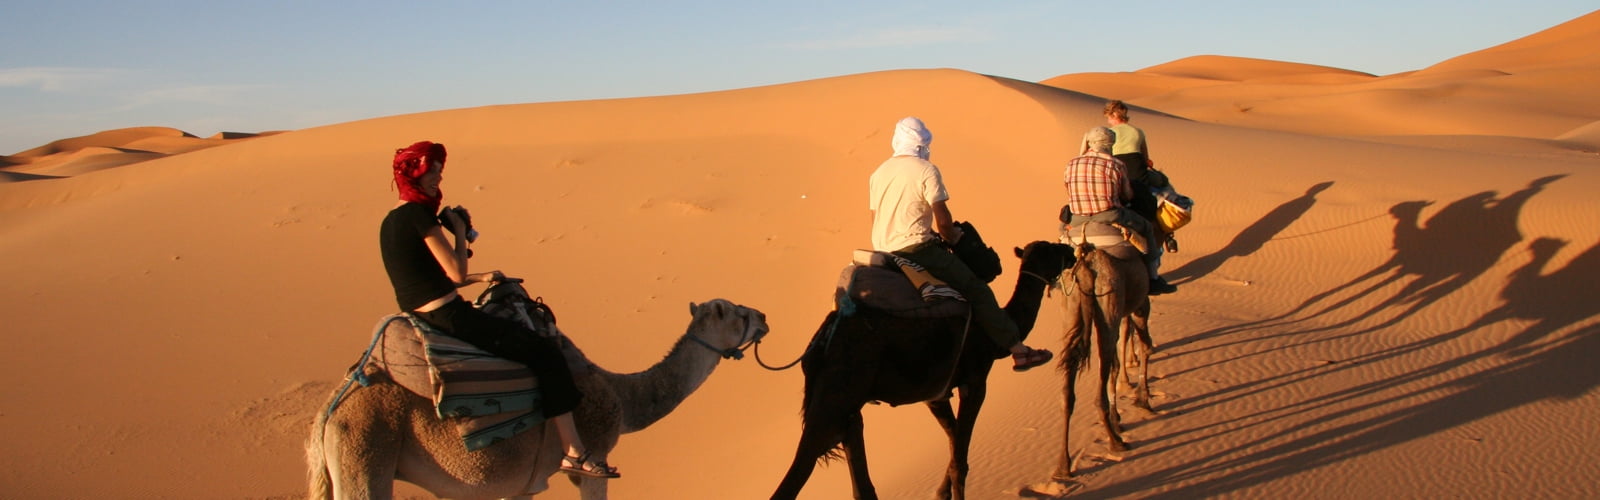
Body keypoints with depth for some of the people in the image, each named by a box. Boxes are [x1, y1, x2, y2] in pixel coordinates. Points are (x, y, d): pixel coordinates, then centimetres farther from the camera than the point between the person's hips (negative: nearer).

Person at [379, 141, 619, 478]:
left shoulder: (390, 222, 14)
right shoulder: (418, 214, -16)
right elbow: (457, 274, -17)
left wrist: (479, 278, 18)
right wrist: (459, 230, -3)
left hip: (420, 321, 11)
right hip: (447, 318, -11)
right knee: (545, 352, -9)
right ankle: (574, 453, -8)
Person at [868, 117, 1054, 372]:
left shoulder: (878, 173, 12)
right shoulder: (926, 170, -9)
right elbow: (943, 220, -12)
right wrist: (955, 238, 9)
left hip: (883, 253, 8)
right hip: (916, 249, -8)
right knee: (976, 290, -3)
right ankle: (1017, 349, -4)